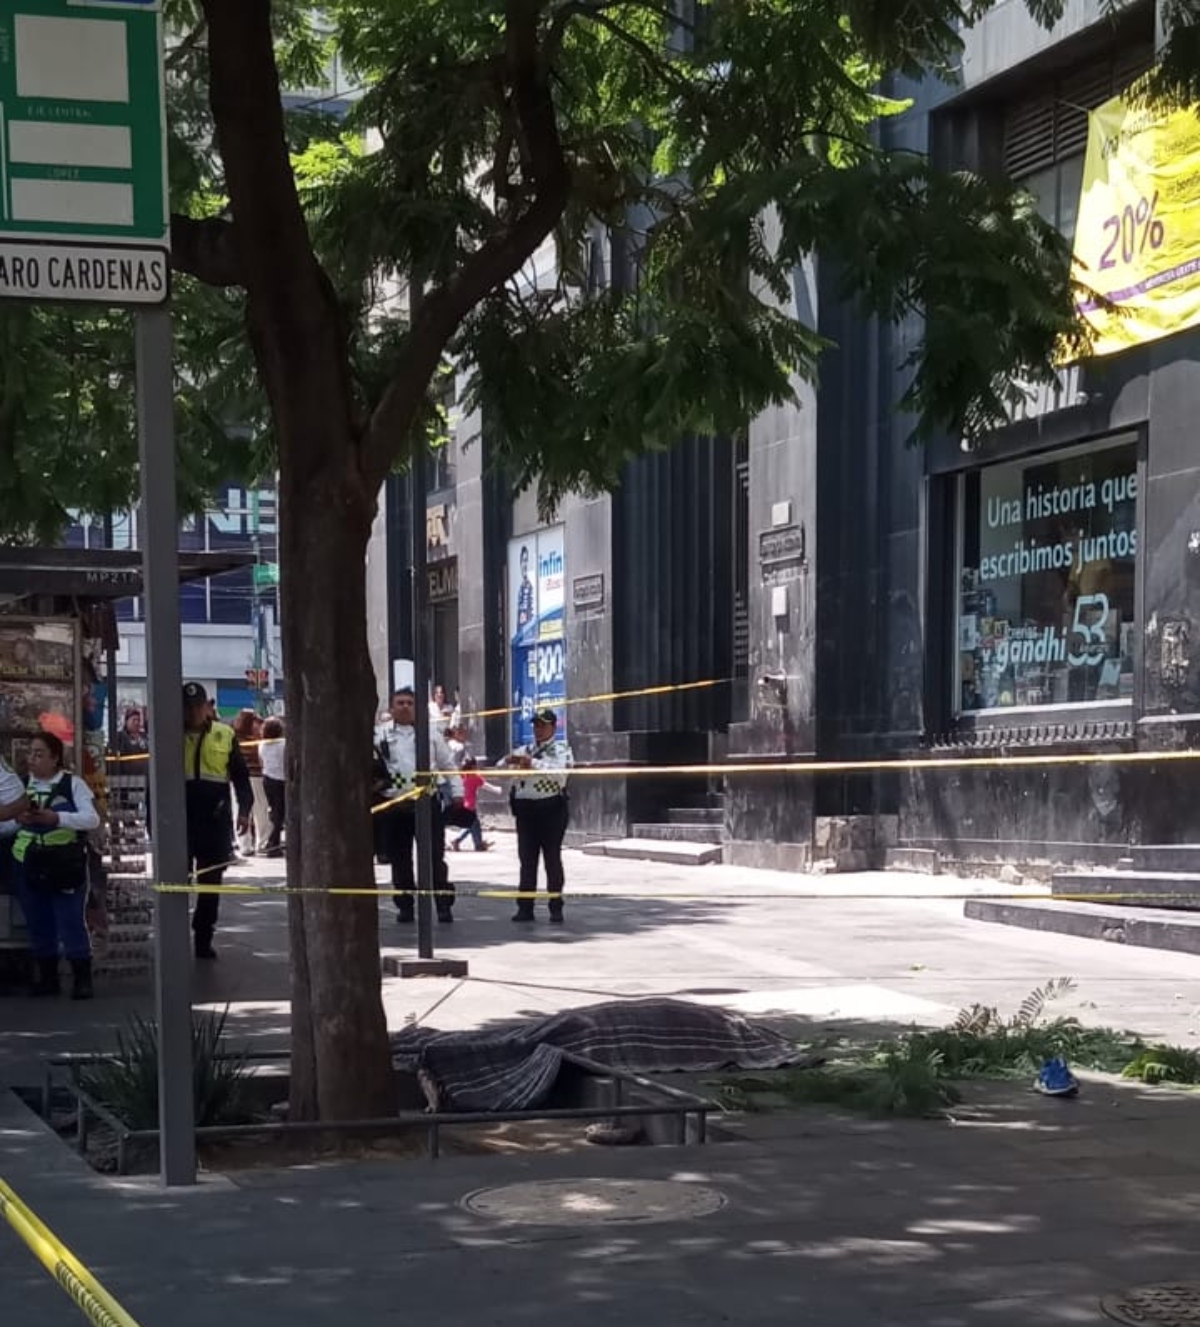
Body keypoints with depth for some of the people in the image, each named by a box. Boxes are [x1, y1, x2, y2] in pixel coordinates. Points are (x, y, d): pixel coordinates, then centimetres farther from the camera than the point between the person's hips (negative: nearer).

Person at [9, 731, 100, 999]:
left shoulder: (73, 784, -4)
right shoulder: (22, 786, 7)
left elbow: (92, 819, -12)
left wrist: (56, 818, -24)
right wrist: (18, 819, -13)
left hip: (65, 866, -4)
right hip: (29, 865, 4)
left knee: (71, 922, -1)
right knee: (38, 924, 10)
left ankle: (82, 979, 8)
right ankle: (46, 977, 22)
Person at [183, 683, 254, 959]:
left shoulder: (225, 736, 4)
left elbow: (241, 776, 6)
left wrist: (244, 809, -6)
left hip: (215, 821, 1)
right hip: (180, 820, -1)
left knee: (210, 882, 7)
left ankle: (203, 938, 16)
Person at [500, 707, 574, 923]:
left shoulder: (562, 751, 2)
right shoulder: (523, 751, 16)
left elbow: (559, 770, -19)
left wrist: (533, 763, -30)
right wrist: (509, 762, -17)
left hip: (551, 808, -4)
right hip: (525, 808, 4)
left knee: (552, 858, 0)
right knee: (527, 859, 5)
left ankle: (556, 907, 5)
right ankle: (525, 907, 8)